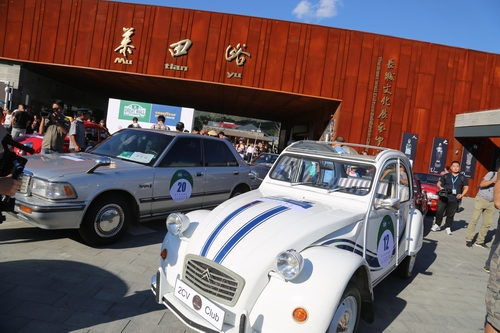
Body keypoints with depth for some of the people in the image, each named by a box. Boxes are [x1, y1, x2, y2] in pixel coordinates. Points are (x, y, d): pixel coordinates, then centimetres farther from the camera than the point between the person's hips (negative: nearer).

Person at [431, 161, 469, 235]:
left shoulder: (462, 178, 8)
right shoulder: (446, 176, 8)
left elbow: (466, 187, 11)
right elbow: (439, 183, 11)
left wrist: (462, 195, -4)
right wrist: (440, 187, -11)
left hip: (454, 200, 0)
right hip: (444, 198, 0)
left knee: (450, 215, 3)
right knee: (439, 212, -2)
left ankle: (448, 227, 16)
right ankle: (437, 225, 13)